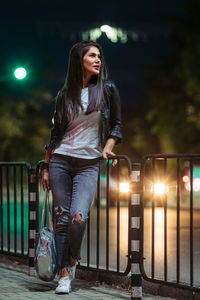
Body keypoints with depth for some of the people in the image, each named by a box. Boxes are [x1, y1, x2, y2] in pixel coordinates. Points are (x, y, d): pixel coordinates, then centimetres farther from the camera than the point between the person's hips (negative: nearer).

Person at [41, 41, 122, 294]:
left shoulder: (107, 90, 5)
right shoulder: (64, 95, 8)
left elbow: (116, 125, 10)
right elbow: (56, 133, 13)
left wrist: (107, 148, -7)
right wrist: (46, 166, 12)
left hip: (88, 164, -1)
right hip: (60, 161, 2)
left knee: (78, 216, -18)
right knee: (62, 218, -3)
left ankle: (73, 259, 9)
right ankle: (64, 274, 3)